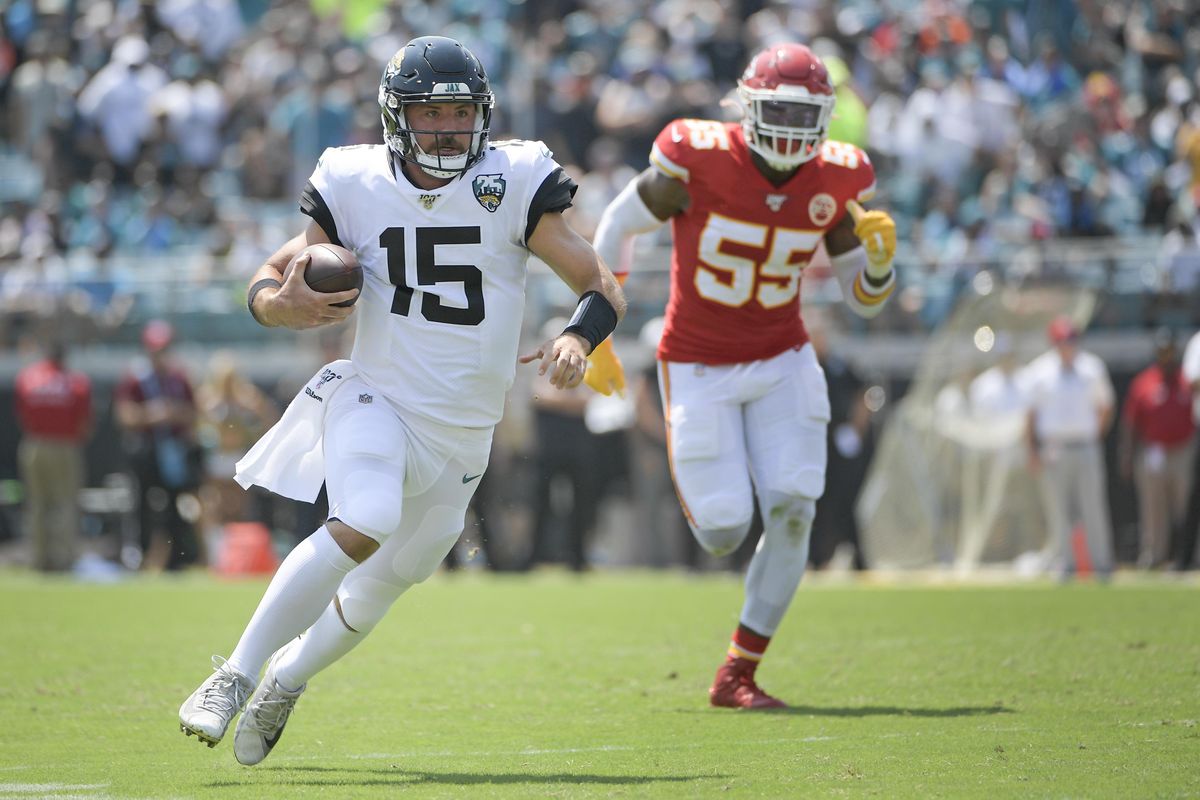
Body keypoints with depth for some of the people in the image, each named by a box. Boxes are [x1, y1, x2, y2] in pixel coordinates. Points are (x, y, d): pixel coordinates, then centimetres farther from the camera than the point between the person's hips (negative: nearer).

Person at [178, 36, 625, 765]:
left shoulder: (513, 187, -7)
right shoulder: (358, 188, -5)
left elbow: (604, 288, -7)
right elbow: (269, 280, 3)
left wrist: (577, 338, -29)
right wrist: (281, 305, -22)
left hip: (461, 433, 3)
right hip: (376, 399, -3)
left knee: (382, 586, 14)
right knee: (364, 525, -31)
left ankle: (286, 680, 41)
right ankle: (237, 675, -24)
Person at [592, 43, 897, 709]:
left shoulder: (836, 180, -7)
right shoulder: (700, 160, -19)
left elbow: (864, 301, 2)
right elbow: (620, 226, -3)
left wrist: (879, 254, -20)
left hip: (781, 361, 3)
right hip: (699, 368, -3)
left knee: (792, 511, -13)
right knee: (723, 533, -7)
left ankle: (737, 675, 1)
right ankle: (695, 489, 33)